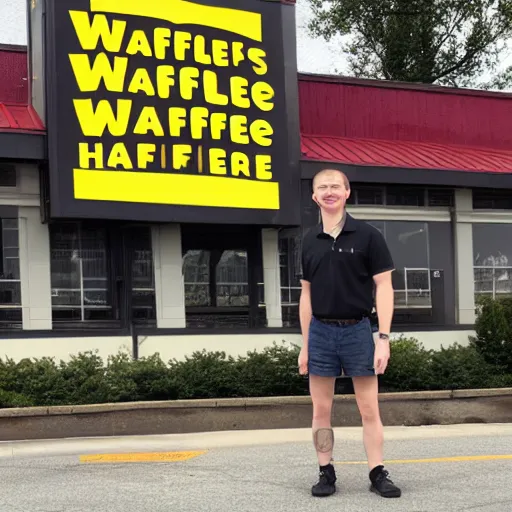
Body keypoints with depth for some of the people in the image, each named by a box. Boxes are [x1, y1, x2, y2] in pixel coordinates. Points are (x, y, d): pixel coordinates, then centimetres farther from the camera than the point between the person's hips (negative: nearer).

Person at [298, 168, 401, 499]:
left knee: (369, 409, 2)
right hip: (321, 331, 3)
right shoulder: (310, 242, 8)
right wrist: (305, 345, 10)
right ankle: (327, 473, 14)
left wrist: (383, 338, -12)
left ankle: (378, 474, 8)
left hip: (357, 329, -3)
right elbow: (307, 294, 13)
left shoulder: (367, 235, -3)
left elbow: (384, 286, -5)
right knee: (321, 410, 5)